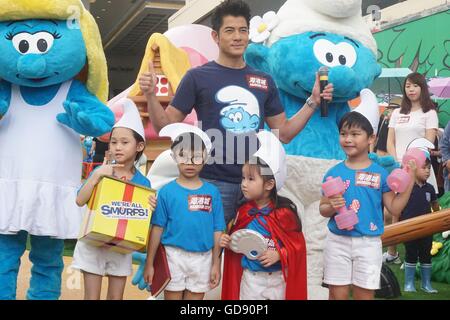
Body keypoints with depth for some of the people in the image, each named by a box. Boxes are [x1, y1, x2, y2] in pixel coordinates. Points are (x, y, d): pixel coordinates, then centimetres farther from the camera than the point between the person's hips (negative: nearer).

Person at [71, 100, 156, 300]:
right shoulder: (101, 172, -7)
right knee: (91, 296, 7)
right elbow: (80, 201, -17)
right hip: (93, 243, -1)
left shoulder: (143, 182, -4)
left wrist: (151, 208, -21)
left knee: (116, 297, 12)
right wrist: (97, 175, -25)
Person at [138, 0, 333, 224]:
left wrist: (313, 102, 6)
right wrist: (150, 96, -15)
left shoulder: (264, 81, 11)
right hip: (214, 182, -3)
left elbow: (284, 133, 14)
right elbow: (166, 127, 0)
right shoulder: (198, 77, 0)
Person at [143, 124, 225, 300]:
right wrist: (149, 263, -1)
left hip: (203, 258, 2)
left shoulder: (212, 192, -1)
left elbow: (217, 230, 2)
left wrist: (216, 264, 3)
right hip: (174, 255, -1)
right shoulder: (167, 191, -5)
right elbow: (157, 228, -2)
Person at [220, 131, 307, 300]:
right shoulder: (244, 211, -2)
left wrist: (278, 254, -22)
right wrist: (229, 243, -9)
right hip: (250, 276, 3)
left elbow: (297, 243, -10)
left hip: (277, 277, -2)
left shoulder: (284, 212, -14)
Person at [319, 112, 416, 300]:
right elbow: (322, 208, 4)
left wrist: (409, 181, -9)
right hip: (338, 241, 1)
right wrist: (332, 207, -18)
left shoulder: (380, 174, -2)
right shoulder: (333, 173, 0)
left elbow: (395, 208, -2)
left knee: (364, 295, 9)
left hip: (368, 243, 0)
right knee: (337, 295, 9)